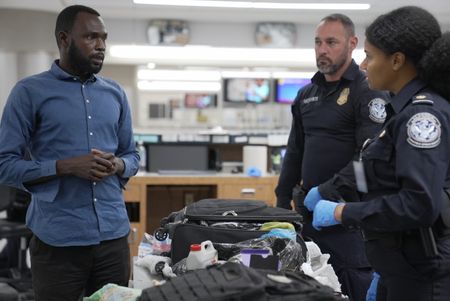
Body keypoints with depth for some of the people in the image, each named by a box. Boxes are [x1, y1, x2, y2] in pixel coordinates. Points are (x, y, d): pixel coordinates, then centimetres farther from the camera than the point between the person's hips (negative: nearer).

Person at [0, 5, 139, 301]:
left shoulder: (116, 94, 13)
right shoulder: (30, 91, -2)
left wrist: (117, 165, -6)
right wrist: (66, 167, -18)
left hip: (114, 235, 4)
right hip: (57, 241, -4)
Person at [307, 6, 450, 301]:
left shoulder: (422, 113, -17)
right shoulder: (411, 109, 12)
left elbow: (420, 204, -26)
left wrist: (343, 212, -17)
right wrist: (385, 270, 20)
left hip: (424, 275, -9)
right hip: (402, 269, 9)